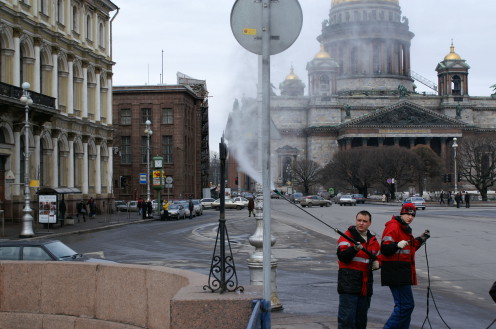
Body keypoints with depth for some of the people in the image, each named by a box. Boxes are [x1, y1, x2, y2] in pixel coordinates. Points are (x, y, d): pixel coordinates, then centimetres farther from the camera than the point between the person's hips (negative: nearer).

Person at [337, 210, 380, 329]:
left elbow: (379, 257, 28)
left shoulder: (373, 240, 16)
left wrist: (377, 263, 5)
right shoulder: (347, 236, -3)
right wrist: (355, 249, -33)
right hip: (349, 286, -6)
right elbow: (342, 256, -17)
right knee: (347, 317, -9)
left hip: (366, 287, 6)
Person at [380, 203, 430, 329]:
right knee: (406, 305, -13)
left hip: (403, 273, 11)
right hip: (396, 273, -11)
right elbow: (385, 249, -21)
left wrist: (420, 239, 24)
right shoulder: (393, 227, -13)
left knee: (404, 305, 14)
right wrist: (397, 245, -38)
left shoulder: (405, 229, 20)